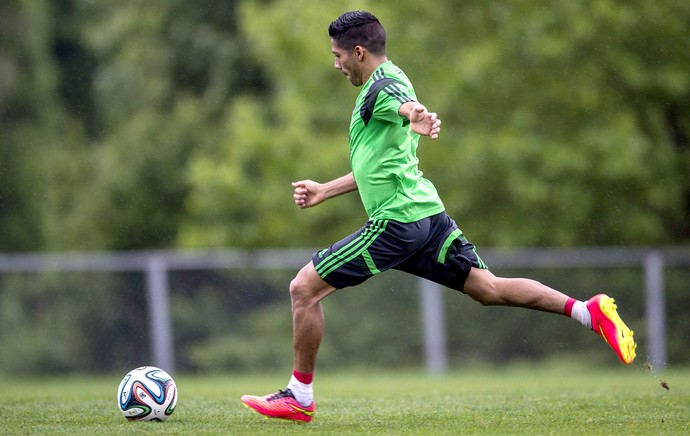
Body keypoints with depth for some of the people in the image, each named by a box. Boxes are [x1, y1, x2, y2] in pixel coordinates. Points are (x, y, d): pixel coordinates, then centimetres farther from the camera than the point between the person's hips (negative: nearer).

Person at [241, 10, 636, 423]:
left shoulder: (384, 85, -10)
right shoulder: (385, 83, 22)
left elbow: (407, 105, -38)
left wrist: (419, 117, -62)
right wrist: (324, 191, 34)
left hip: (396, 220, -10)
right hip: (426, 215, 10)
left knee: (304, 288, -4)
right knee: (489, 288, 8)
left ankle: (300, 397, 2)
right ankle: (589, 311, 0)